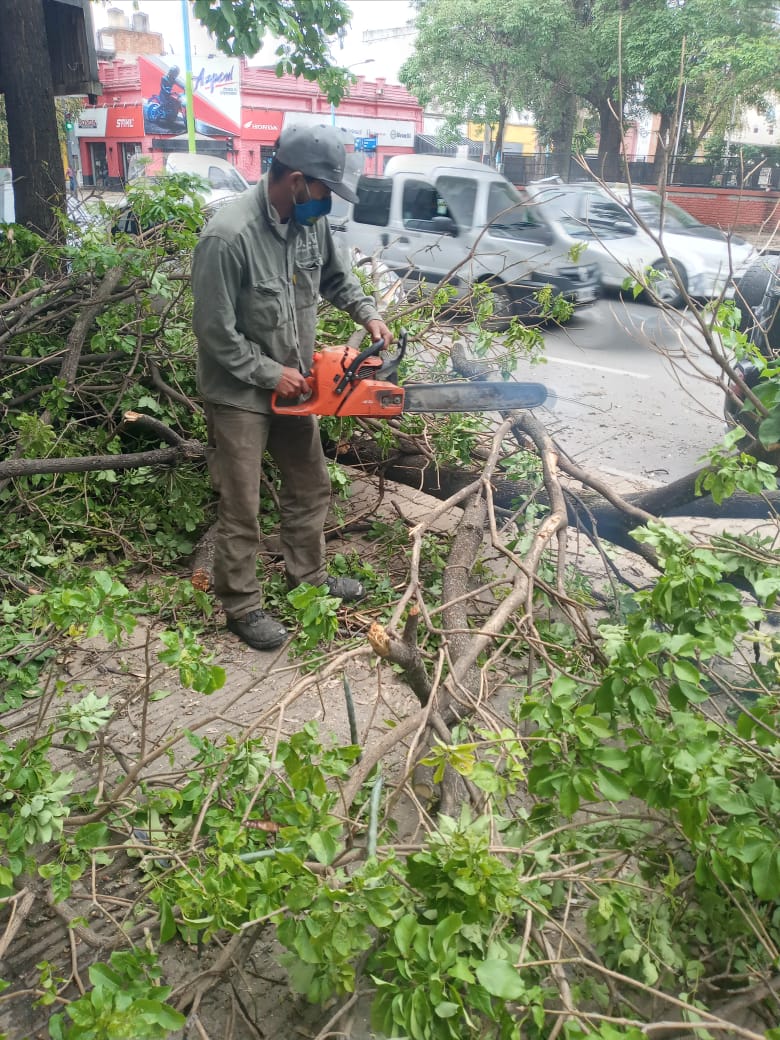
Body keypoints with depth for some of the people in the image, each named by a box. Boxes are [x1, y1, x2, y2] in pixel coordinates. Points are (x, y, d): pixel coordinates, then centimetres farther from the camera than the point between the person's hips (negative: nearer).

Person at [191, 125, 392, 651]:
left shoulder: (311, 221, -4)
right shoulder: (228, 237, -27)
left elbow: (337, 276, 15)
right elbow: (215, 332, -22)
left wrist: (369, 313, -1)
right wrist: (271, 373, -16)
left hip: (293, 386, 8)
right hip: (239, 394, -8)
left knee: (311, 486, 18)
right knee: (241, 509, 3)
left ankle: (308, 575, 37)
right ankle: (242, 605, 21)